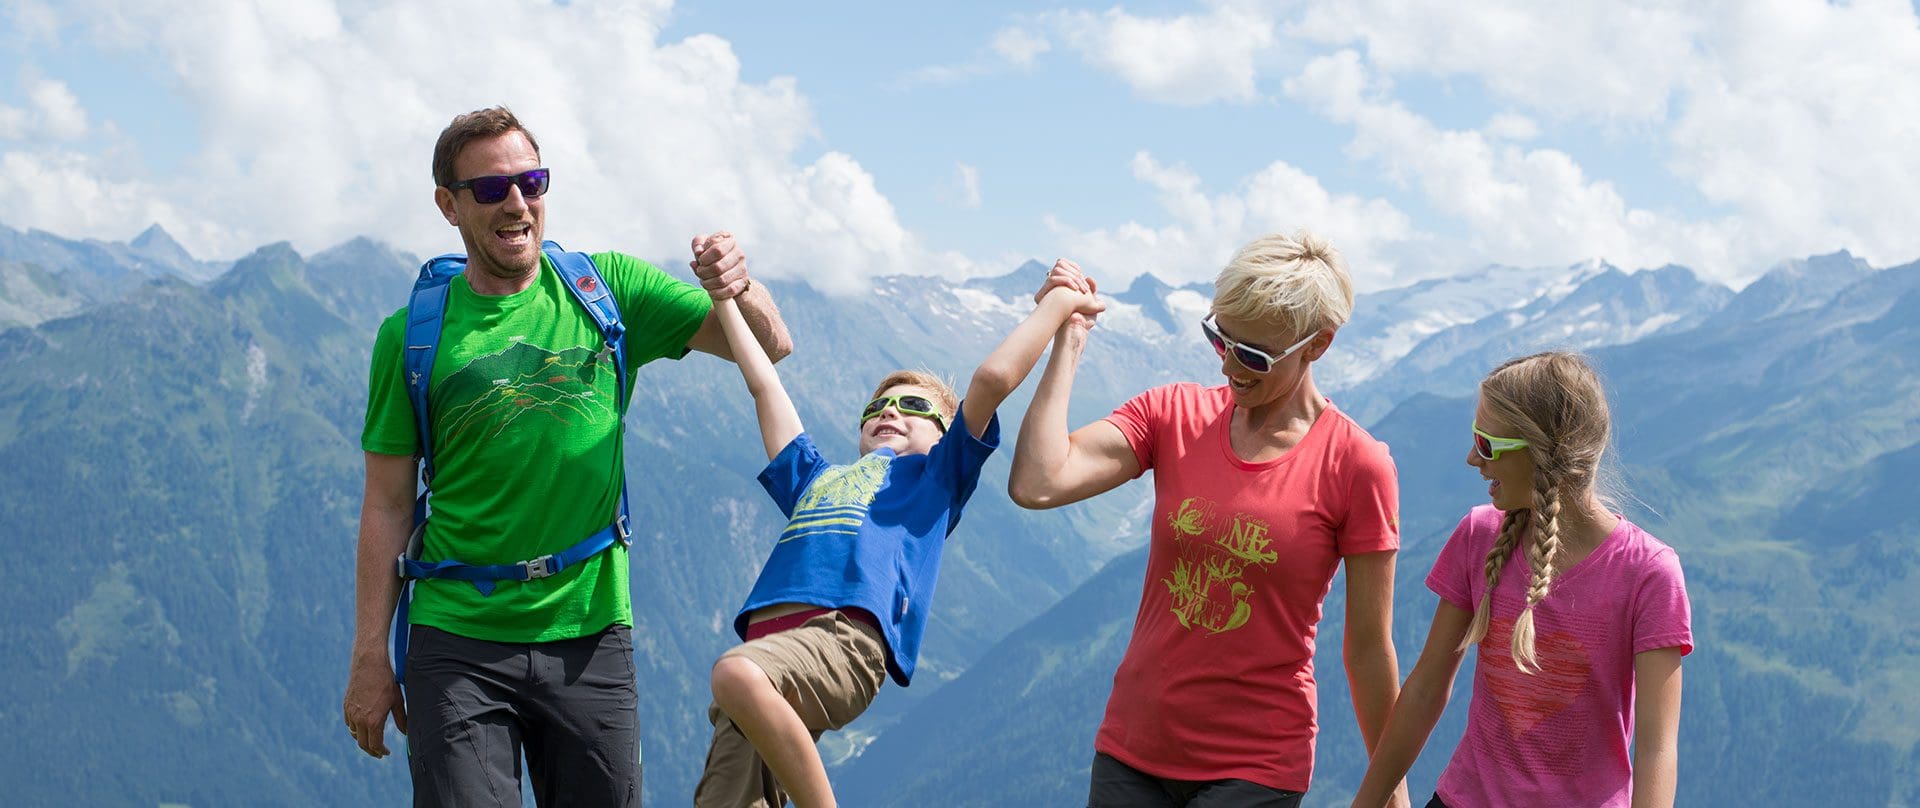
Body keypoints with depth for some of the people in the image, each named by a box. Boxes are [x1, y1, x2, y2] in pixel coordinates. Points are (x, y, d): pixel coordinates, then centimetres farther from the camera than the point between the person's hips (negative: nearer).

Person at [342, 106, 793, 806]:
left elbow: (769, 346, -1)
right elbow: (388, 505, 1)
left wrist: (738, 291, -23)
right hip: (458, 647, -1)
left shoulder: (608, 289, 3)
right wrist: (370, 657, -3)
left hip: (590, 635, 2)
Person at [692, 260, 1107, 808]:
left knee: (738, 673, -37)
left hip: (847, 635, -6)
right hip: (769, 645, 6)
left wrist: (1057, 303, 22)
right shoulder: (815, 477, 40)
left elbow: (993, 377, 14)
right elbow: (764, 383, 46)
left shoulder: (934, 475, 25)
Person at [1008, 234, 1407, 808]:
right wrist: (1068, 341, -11)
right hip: (1132, 748, 4)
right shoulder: (1173, 414, 0)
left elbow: (1368, 648, -5)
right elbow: (1037, 486, -15)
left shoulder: (1357, 465, -10)